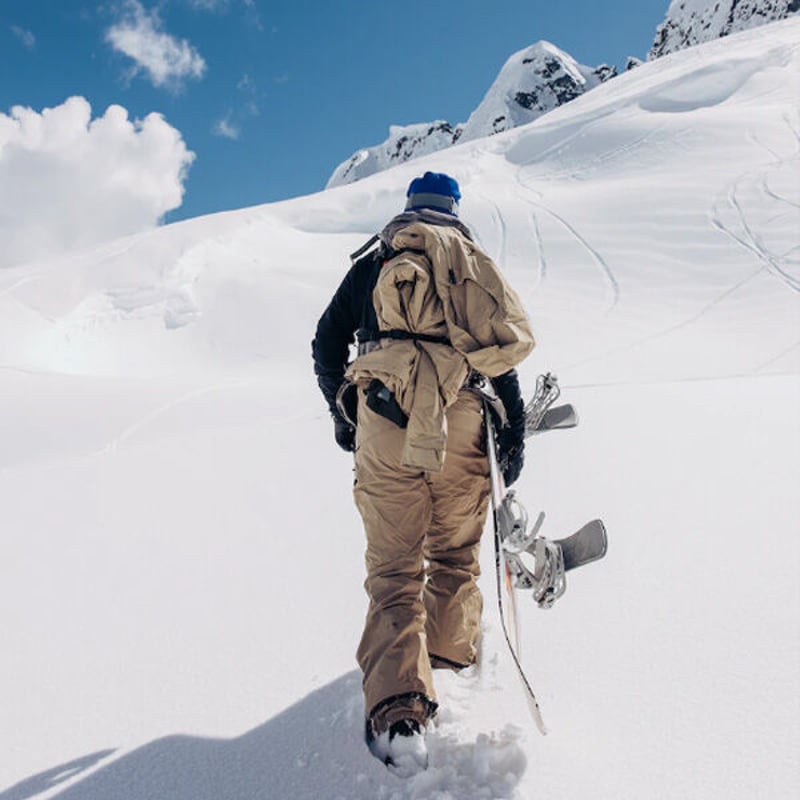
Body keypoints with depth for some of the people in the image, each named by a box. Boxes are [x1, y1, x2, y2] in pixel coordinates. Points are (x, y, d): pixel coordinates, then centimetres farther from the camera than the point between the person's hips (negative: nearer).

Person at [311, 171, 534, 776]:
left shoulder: (371, 265, 18)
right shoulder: (475, 265, 17)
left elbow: (327, 346, 15)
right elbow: (505, 356, 8)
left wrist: (342, 415, 27)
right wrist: (514, 434, 12)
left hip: (385, 421, -1)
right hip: (462, 423, 1)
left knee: (395, 569, 1)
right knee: (455, 554, 20)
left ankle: (399, 709, -11)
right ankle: (455, 661, 33)